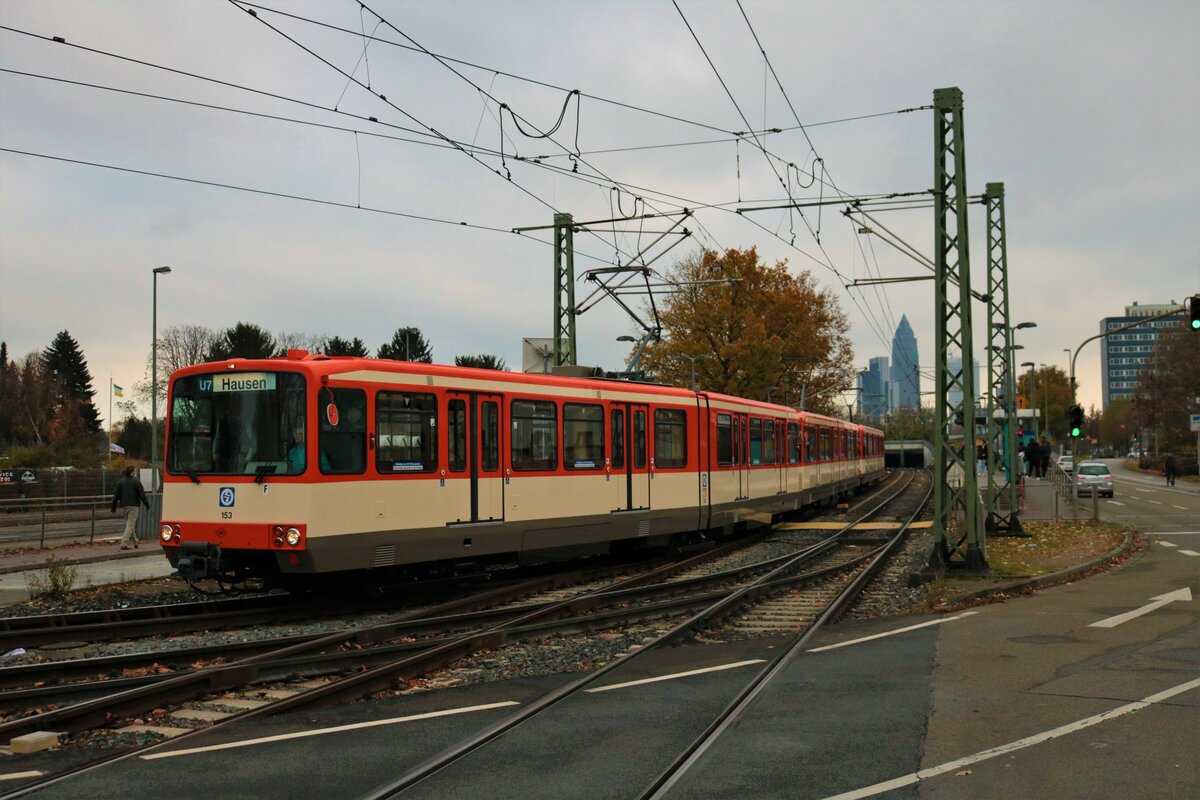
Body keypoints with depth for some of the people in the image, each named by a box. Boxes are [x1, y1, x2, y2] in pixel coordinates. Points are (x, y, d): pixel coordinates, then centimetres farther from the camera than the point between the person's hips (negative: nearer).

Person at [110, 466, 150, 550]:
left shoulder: (120, 482, 6)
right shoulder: (136, 481, -7)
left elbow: (116, 496, 6)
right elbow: (142, 494, -9)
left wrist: (113, 508, 11)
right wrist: (147, 504, 0)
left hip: (125, 506, 5)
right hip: (134, 506, -5)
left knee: (129, 523, 17)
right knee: (130, 524, -6)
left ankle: (134, 542, 25)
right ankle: (124, 543, -15)